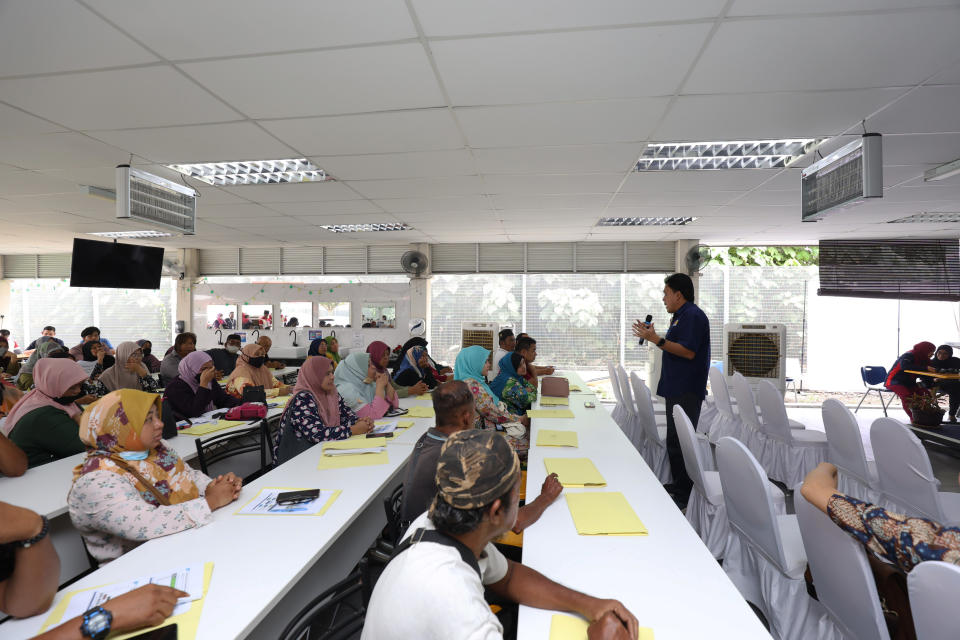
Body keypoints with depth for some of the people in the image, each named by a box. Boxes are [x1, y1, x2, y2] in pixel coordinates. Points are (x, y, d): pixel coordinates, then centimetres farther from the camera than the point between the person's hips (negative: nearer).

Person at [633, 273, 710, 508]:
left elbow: (688, 352, -23)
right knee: (675, 442, 15)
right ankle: (680, 489, 26)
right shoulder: (681, 316, 19)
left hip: (686, 392, -11)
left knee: (679, 443, -5)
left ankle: (684, 496, 5)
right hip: (677, 389, 11)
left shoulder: (693, 316, -14)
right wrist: (653, 337, 17)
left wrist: (657, 340, -25)